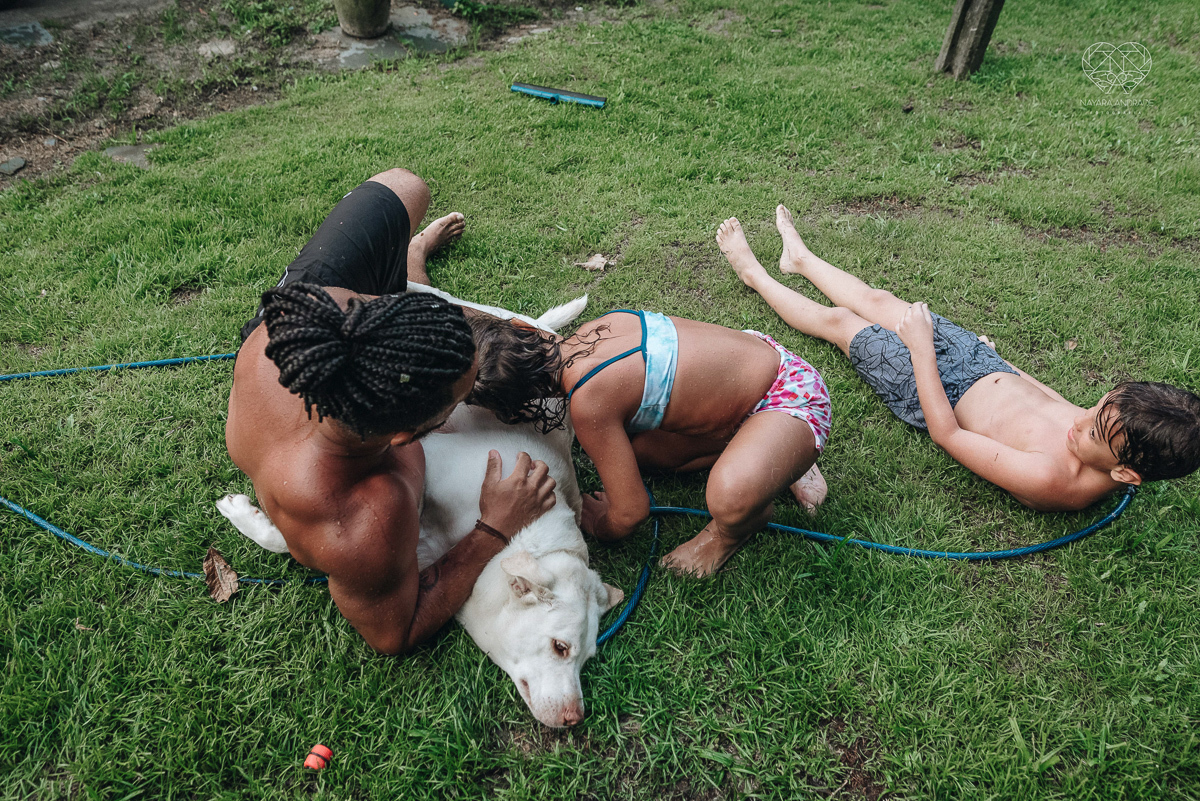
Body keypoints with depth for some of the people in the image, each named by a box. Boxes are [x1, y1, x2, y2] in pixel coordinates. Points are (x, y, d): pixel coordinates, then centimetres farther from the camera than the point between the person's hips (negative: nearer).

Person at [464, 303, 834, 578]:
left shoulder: (589, 400, -30)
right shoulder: (589, 330, -6)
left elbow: (632, 510, -18)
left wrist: (601, 526, 4)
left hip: (794, 395, -9)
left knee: (731, 499, -36)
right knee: (631, 448, 7)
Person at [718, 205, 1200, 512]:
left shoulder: (1047, 480, -41)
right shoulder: (1113, 432, -21)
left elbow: (946, 434, -32)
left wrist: (920, 347, -28)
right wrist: (1007, 364, 16)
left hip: (942, 395, -6)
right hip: (989, 367, 6)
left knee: (839, 319, 8)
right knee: (878, 301, 20)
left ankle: (755, 274, 36)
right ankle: (800, 258, 49)